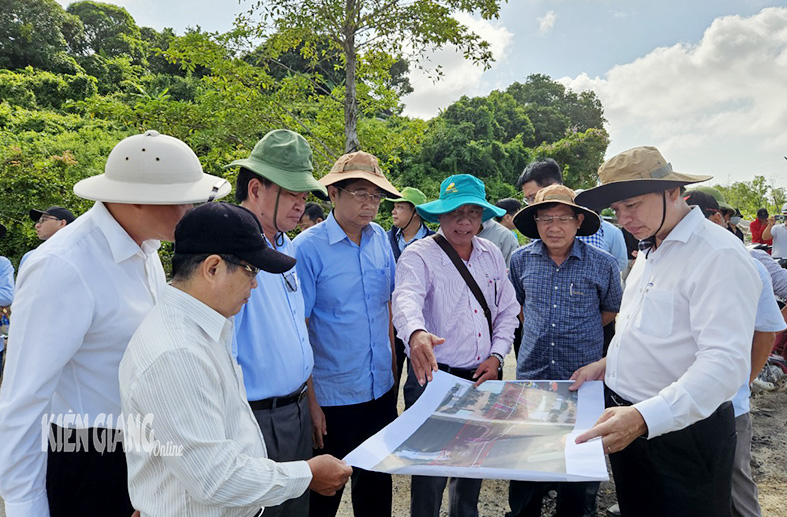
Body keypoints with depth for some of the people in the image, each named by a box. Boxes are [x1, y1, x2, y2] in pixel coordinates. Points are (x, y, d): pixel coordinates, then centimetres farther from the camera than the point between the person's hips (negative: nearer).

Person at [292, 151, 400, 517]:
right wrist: (309, 401, -14)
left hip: (381, 390, 5)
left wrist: (391, 361, 11)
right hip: (332, 399, -5)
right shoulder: (307, 248, -15)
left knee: (378, 486, 20)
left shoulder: (380, 239, 2)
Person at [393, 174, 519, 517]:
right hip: (433, 376, -5)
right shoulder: (419, 255, -11)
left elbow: (508, 310, 12)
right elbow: (407, 299, -31)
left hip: (482, 378, 6)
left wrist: (497, 354, -1)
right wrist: (416, 333, -52)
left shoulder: (492, 255, 7)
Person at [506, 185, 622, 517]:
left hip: (584, 377, -2)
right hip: (531, 374, 2)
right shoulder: (521, 260, 0)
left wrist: (577, 333, 8)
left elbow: (611, 310, 12)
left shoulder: (603, 265, -7)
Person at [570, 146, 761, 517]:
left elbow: (725, 361, -30)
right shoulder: (649, 251, 10)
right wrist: (608, 363, 10)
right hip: (627, 420, 8)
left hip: (681, 433, -8)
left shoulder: (719, 256, -20)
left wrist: (644, 417, -39)